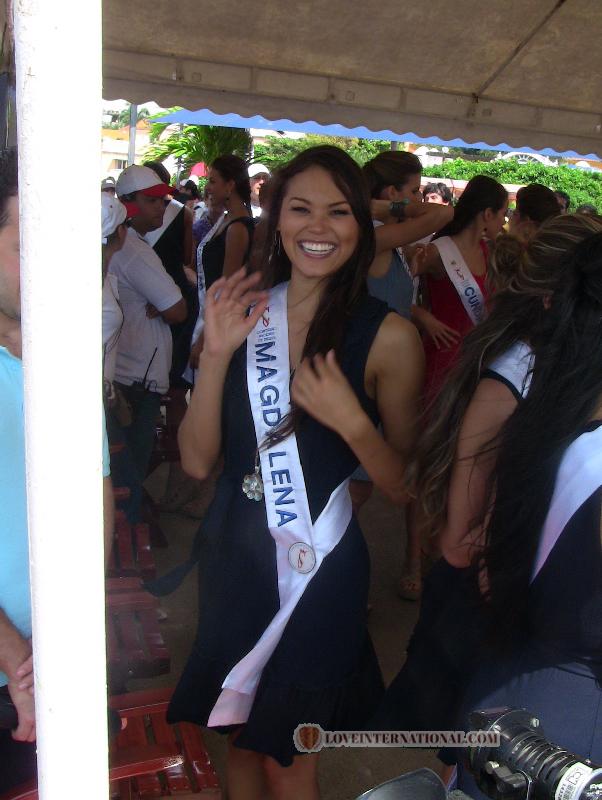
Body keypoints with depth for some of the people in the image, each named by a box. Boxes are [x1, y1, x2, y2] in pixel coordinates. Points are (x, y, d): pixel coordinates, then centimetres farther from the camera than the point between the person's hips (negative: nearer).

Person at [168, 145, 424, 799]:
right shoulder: (243, 314, -1)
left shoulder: (388, 336, -11)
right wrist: (215, 353, -18)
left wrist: (350, 421, -25)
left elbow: (402, 487, -8)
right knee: (239, 735, 23)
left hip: (319, 566, -3)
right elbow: (197, 461, -5)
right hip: (231, 553, 4)